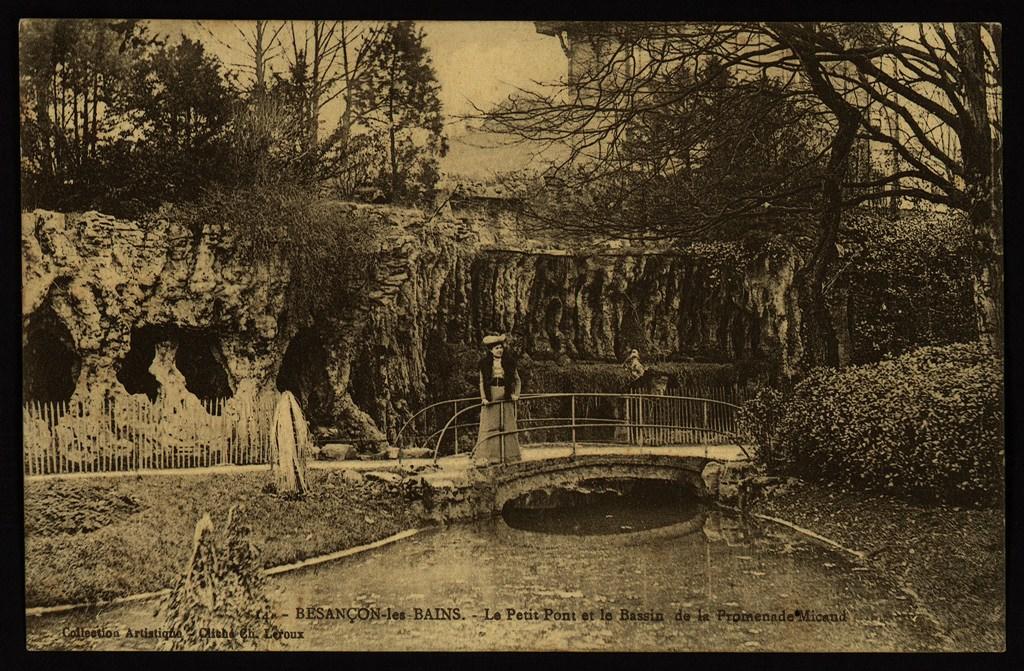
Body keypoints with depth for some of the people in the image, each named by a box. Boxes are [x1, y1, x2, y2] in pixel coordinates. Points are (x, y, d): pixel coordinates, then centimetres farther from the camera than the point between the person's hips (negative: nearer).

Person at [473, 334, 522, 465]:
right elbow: (482, 382, 4)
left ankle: (509, 456, 7)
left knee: (508, 426, 2)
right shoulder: (485, 363, 3)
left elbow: (517, 380, 11)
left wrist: (516, 394, -3)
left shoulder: (509, 362, 6)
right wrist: (483, 397, -8)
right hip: (490, 398, -1)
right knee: (489, 427, -4)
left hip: (506, 398, 1)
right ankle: (486, 457, -4)